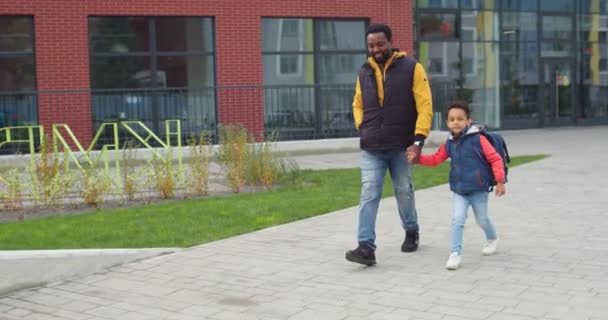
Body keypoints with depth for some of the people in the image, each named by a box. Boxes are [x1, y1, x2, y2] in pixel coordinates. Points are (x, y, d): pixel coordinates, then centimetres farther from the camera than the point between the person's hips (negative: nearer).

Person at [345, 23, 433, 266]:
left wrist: (418, 140, -17)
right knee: (369, 195, -7)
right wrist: (363, 129, 5)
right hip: (371, 148, 2)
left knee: (404, 191, 13)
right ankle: (366, 247, -10)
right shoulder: (364, 72, 8)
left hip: (401, 146, -2)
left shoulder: (411, 68, -5)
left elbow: (425, 106, -9)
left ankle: (411, 232, 37)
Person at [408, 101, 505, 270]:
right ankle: (455, 253, -2)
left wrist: (500, 181, -14)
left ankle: (492, 239, 42)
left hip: (478, 189, -3)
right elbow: (435, 159, 5)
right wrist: (417, 158, -12)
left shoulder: (478, 139, -12)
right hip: (459, 190, 3)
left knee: (482, 219, 12)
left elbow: (495, 159, -11)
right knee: (457, 219, -8)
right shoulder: (449, 144, 3)